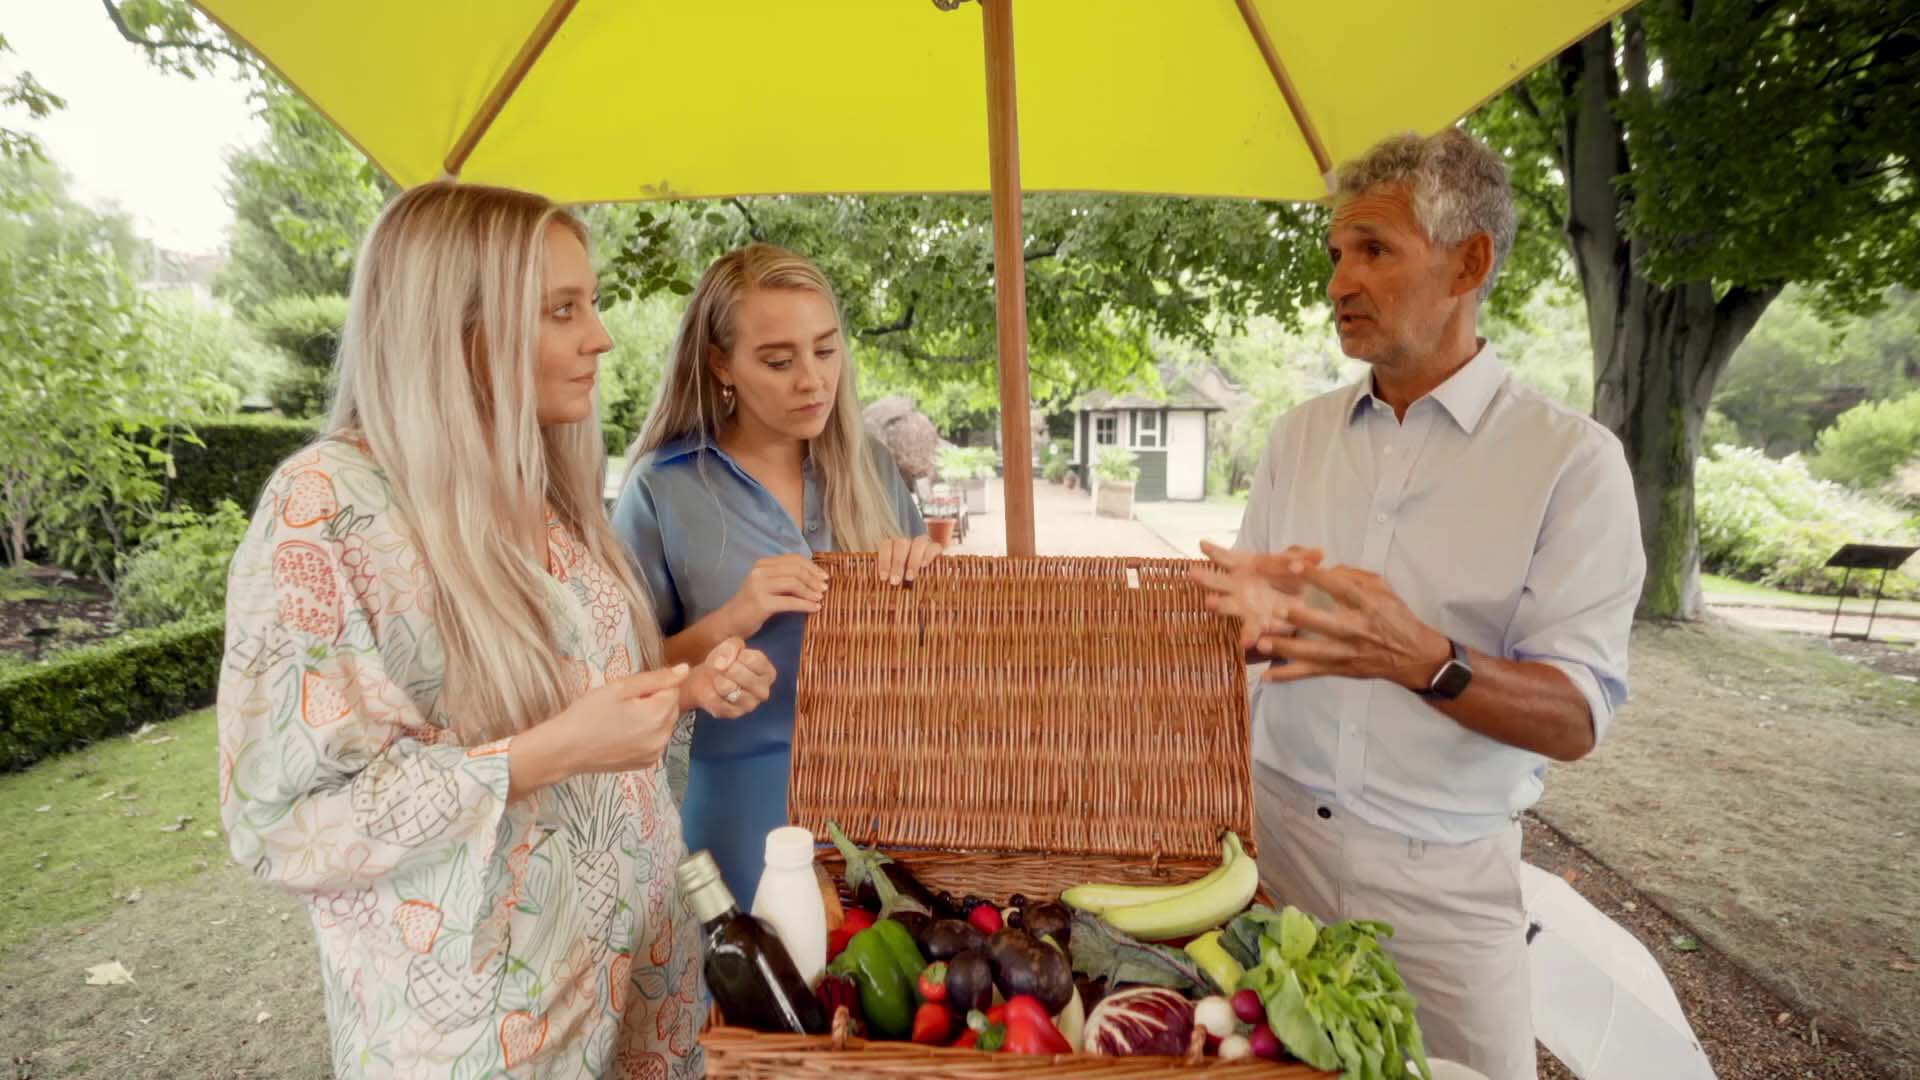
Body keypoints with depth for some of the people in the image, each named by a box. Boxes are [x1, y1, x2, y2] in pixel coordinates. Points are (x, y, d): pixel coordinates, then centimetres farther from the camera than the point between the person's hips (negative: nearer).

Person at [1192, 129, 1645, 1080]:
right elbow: (1242, 615, 5)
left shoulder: (1571, 457, -10)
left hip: (1444, 872, -3)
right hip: (1275, 826, 4)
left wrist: (1426, 662, -33)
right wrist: (1257, 619, -18)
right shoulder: (1299, 434, 3)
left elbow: (1575, 719, -15)